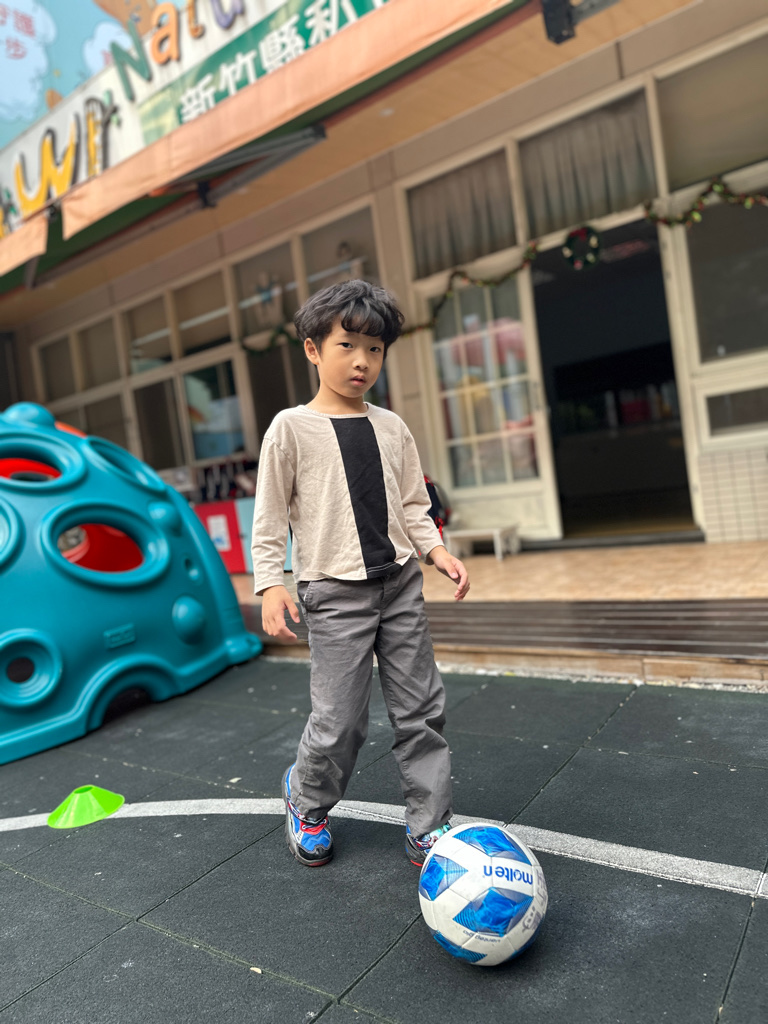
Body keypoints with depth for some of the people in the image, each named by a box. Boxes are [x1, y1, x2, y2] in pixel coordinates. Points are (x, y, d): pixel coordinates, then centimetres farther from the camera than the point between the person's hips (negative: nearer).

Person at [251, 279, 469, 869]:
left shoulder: (391, 428, 9)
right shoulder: (291, 428, -3)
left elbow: (412, 505, 14)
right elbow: (270, 514, -2)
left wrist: (436, 549, -1)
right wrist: (270, 582, -10)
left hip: (401, 582, 5)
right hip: (335, 591, -4)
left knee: (422, 708, 8)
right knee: (340, 720, -1)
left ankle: (428, 828, 24)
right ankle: (307, 800, 31)